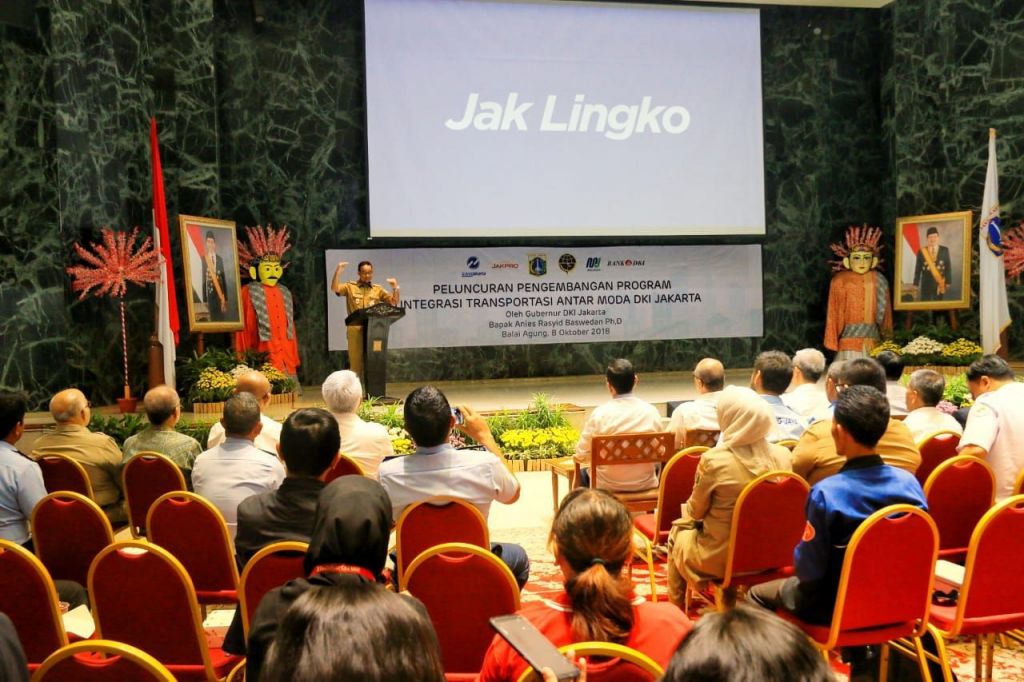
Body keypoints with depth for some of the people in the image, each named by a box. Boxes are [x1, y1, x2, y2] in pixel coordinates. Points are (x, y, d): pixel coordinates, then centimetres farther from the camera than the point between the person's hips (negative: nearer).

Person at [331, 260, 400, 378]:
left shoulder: (378, 289, 12)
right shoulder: (350, 286, 5)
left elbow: (394, 302, 11)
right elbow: (334, 289, -10)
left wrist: (395, 288, -5)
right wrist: (338, 272, -20)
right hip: (355, 329, -2)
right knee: (355, 360, 2)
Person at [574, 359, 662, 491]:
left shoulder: (600, 414, -16)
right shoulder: (651, 411, -9)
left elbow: (582, 455, -10)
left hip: (609, 486, -2)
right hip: (645, 484, 2)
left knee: (583, 474, 29)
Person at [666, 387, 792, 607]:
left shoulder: (714, 460, -25)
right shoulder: (783, 456, -11)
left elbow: (695, 511, -9)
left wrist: (686, 510, 15)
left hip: (720, 558, -5)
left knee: (677, 534, 25)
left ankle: (676, 610, 37)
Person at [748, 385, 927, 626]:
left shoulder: (825, 493, -28)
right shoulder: (909, 482, -13)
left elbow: (808, 570, -20)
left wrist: (799, 556, 1)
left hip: (838, 607, -5)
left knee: (758, 594, 20)